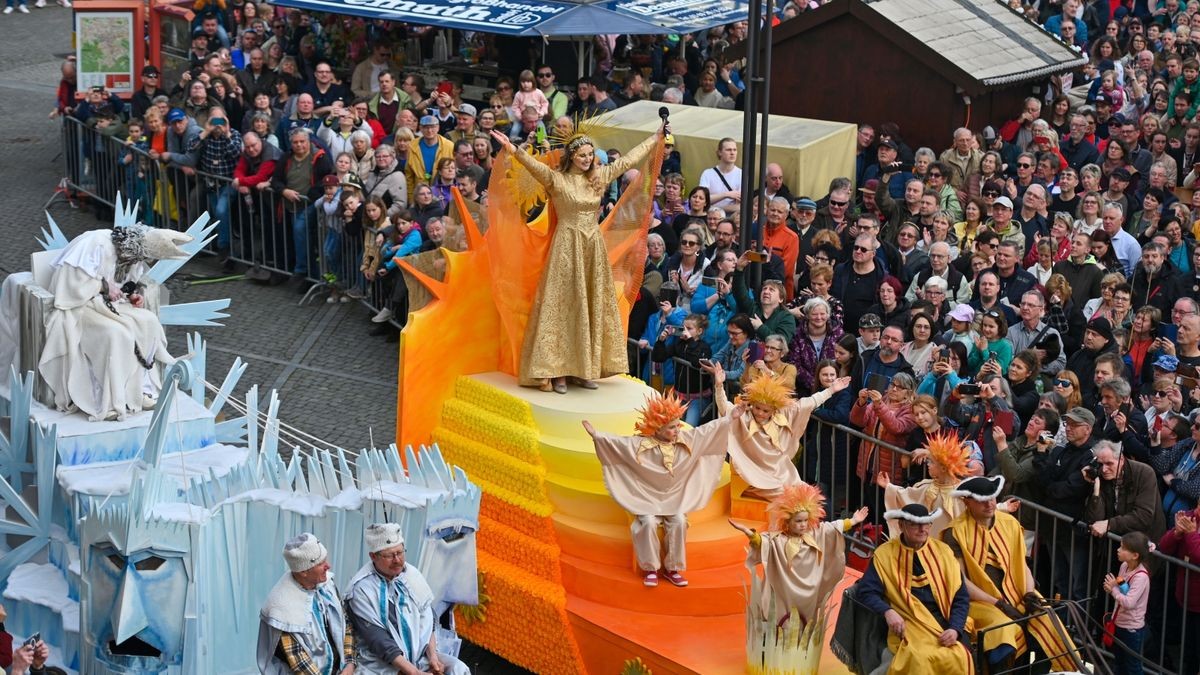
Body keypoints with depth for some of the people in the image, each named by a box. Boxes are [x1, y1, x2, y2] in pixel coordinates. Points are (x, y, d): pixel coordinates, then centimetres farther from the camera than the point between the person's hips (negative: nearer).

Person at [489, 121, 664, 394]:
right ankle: (557, 371, -3)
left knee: (592, 307, 7)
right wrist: (513, 150, -43)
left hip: (593, 249, 5)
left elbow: (629, 159, 16)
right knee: (563, 305, -4)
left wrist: (657, 138, 21)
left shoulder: (600, 176, 7)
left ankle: (585, 369, 13)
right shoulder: (557, 179, -8)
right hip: (567, 248, -5)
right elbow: (535, 165, -25)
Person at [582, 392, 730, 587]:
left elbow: (711, 429, 2)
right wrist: (596, 435, -26)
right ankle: (650, 569, -16)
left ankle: (672, 569, -13)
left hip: (676, 500, 2)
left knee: (679, 522, -27)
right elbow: (616, 442, -13)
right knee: (649, 523, -30)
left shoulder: (688, 439, -1)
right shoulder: (639, 445, -11)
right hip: (648, 499, -2)